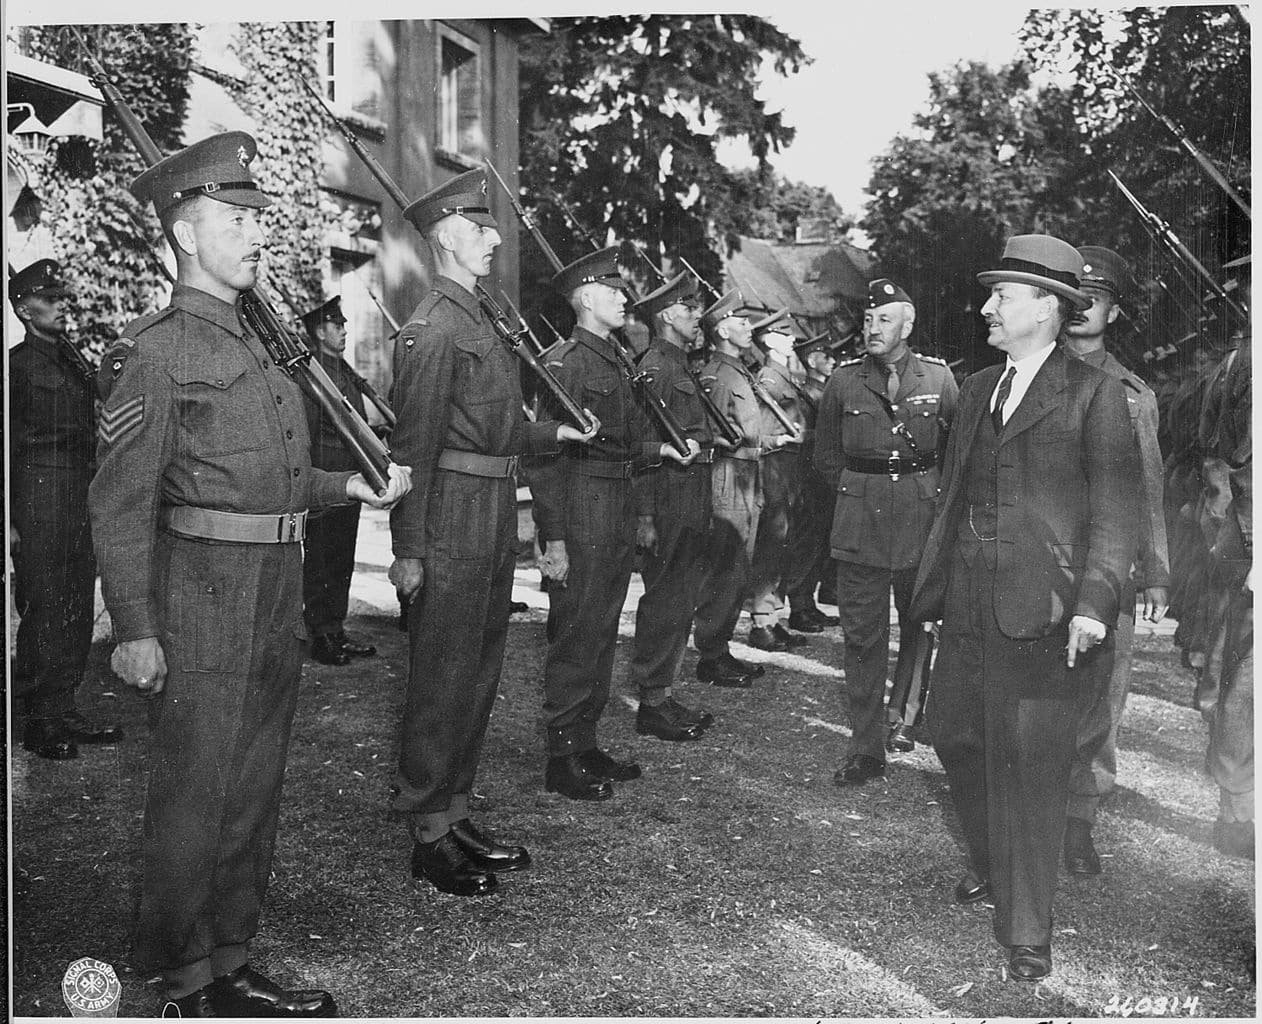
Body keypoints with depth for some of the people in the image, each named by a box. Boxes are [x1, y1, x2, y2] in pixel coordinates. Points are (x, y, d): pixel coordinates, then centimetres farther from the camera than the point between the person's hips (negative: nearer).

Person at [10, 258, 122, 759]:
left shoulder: (77, 361, 16)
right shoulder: (17, 364, -5)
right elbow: (9, 446, -8)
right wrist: (9, 520, -13)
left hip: (82, 500, 7)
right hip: (40, 497, -7)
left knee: (78, 610, 10)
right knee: (44, 611, -3)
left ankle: (63, 712, 20)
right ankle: (41, 722, 7)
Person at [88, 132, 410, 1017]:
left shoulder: (254, 344, 15)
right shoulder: (156, 351, -10)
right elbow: (121, 502, -13)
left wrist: (349, 486, 11)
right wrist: (134, 629, -16)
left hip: (276, 604, 8)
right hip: (203, 615, -8)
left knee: (255, 795, 16)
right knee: (193, 803, 4)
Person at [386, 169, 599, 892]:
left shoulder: (478, 322, 17)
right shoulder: (434, 328, -13)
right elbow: (415, 443, -18)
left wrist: (555, 432, 15)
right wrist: (409, 551, -20)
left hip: (495, 523, 10)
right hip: (454, 522, -10)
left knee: (480, 676, 15)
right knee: (443, 682, 0)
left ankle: (456, 815, 28)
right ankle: (429, 836, 14)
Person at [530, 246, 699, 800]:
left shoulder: (616, 360, 17)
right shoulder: (564, 361, -12)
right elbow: (547, 450, -17)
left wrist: (662, 448, 2)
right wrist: (553, 537, -21)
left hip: (619, 509, 9)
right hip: (581, 509, -9)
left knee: (602, 631, 14)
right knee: (576, 635, -3)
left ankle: (586, 744, 25)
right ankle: (563, 760, 8)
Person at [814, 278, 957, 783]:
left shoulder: (938, 377, 3)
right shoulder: (844, 379, 3)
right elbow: (826, 453, 12)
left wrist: (938, 494, 5)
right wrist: (853, 490, 4)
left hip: (923, 519, 1)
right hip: (859, 523, 0)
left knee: (919, 628, 13)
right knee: (862, 636, 0)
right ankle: (865, 749, 7)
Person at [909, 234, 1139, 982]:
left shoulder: (1095, 394, -5)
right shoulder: (979, 388, 14)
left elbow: (1116, 507, -9)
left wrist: (1096, 600, -19)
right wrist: (936, 583, 14)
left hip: (1043, 612, -7)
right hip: (970, 605, 7)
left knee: (1030, 770, -1)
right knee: (956, 734, 16)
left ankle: (1028, 932, 13)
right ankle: (990, 864, 42)